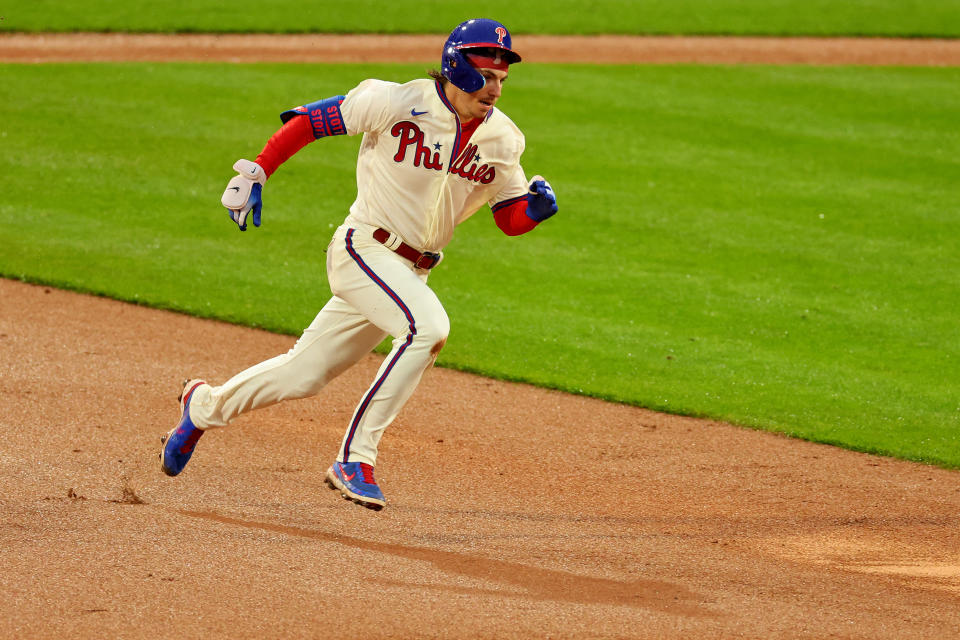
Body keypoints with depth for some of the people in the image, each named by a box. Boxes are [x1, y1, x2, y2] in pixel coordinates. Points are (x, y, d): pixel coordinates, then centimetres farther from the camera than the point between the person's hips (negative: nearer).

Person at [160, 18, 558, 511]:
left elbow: (510, 219, 8)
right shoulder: (399, 103, -16)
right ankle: (355, 459, -22)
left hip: (411, 272, 6)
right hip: (363, 248, -6)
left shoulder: (502, 138, 0)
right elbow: (311, 119, -6)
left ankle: (205, 405, 37)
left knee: (305, 374, 11)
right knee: (427, 326, -30)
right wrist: (256, 172, -8)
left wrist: (535, 208, -15)